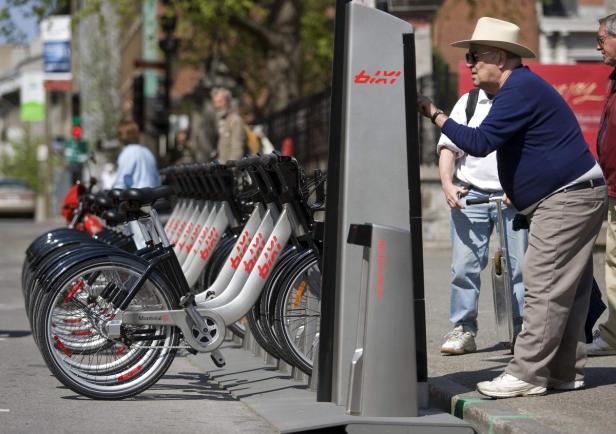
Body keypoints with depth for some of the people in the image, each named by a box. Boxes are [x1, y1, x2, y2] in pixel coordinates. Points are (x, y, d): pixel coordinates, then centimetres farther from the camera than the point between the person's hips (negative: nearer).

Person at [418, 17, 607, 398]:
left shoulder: (520, 88, -16)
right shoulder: (520, 86, 19)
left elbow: (480, 142, -23)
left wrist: (435, 115, -14)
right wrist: (518, 189, 21)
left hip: (568, 199, -11)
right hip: (569, 198, 11)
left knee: (544, 288, -12)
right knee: (568, 290, 11)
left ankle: (526, 374, -13)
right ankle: (566, 371, 14)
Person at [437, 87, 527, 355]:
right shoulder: (468, 102, 11)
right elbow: (448, 146, 8)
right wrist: (447, 183, -8)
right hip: (470, 194, 1)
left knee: (519, 265, -1)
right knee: (465, 263, -4)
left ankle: (522, 330, 7)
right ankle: (463, 329, 2)